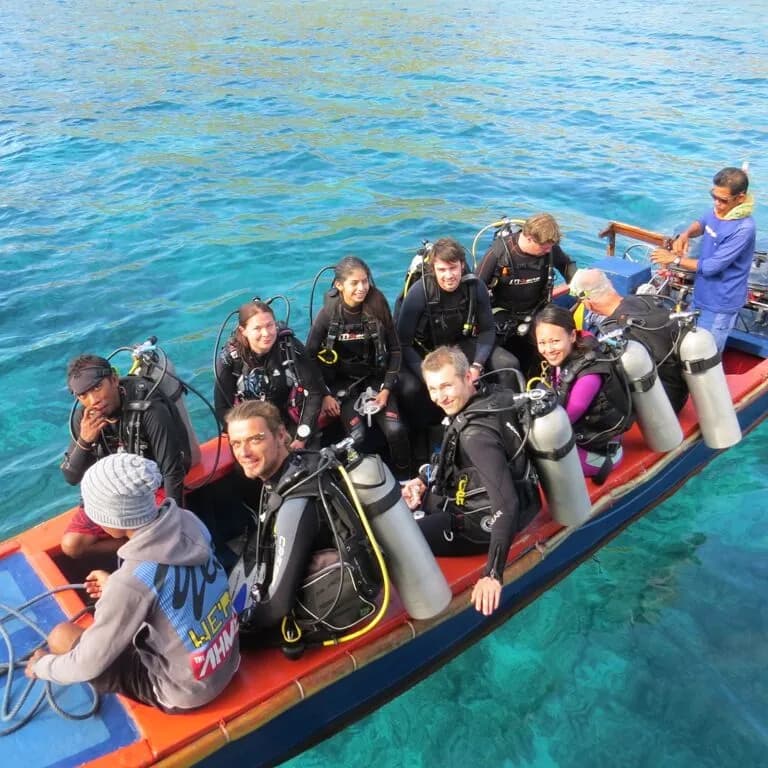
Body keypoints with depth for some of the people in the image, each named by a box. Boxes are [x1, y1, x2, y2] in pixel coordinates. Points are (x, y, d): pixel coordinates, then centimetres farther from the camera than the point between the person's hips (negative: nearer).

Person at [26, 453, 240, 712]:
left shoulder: (132, 582, -32)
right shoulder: (188, 522, -15)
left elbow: (88, 664, -16)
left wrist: (42, 666, 3)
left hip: (186, 691, -6)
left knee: (62, 636, 3)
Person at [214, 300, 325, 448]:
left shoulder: (290, 347, -13)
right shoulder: (229, 358, -11)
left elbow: (314, 392, -11)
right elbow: (222, 408, -7)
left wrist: (301, 439, -14)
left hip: (291, 426, 0)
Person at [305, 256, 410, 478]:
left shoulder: (378, 307, -7)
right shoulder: (328, 314, -11)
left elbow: (394, 349, 1)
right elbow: (310, 357, -4)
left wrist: (386, 388, -7)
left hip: (375, 378, 1)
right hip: (342, 383, -1)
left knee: (396, 430, -19)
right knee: (357, 437, -23)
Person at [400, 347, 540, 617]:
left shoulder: (476, 432, -31)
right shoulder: (490, 397, -5)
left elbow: (507, 504, -36)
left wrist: (493, 574, -35)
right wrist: (425, 480, 1)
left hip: (482, 524, -9)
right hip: (478, 497, 9)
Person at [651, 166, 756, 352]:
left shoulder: (743, 229, -28)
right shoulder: (718, 210, -3)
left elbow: (711, 267, -26)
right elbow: (702, 223, 21)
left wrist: (674, 259, -16)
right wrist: (685, 235, -2)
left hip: (719, 303, -9)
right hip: (703, 294, 9)